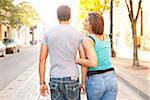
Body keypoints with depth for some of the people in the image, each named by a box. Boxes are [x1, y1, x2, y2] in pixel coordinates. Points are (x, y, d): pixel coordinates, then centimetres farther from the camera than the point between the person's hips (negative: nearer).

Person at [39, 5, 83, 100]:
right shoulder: (78, 34, -2)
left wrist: (42, 83, 5)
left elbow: (42, 59, 0)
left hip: (55, 80, 2)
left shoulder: (48, 34, 3)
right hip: (72, 80, -2)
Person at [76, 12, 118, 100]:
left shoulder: (87, 40, -12)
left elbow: (93, 63, -22)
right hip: (111, 79, 5)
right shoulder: (107, 37, 11)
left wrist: (76, 60, -8)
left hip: (95, 81, -5)